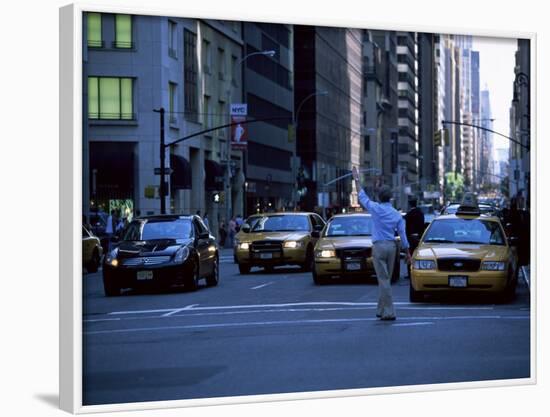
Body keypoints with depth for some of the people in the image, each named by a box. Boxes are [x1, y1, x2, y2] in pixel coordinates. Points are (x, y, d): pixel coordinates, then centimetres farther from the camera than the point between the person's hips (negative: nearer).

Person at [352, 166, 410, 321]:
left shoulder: (376, 209, -7)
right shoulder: (397, 214, 6)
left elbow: (362, 196, 7)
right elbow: (403, 235, 5)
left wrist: (357, 179, 17)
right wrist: (407, 253, 12)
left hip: (379, 246, -5)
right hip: (392, 246, 5)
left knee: (384, 279, -6)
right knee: (385, 279, 14)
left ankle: (389, 312, -9)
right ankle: (381, 309, 20)